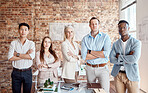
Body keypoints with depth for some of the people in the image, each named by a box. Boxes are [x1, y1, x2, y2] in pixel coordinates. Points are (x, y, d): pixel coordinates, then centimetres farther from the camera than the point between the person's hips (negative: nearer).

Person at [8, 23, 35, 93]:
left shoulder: (31, 43, 0)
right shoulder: (13, 43, 0)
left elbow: (32, 56, -16)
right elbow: (10, 58, -13)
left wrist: (17, 54, -13)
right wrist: (26, 55, -14)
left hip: (27, 72, 0)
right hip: (16, 72, 0)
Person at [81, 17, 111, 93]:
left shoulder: (105, 37, -2)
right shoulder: (85, 39, 2)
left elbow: (106, 54, -17)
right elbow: (84, 56, -10)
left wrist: (90, 51, -12)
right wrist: (100, 54, -13)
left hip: (102, 68, -2)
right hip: (90, 68, 2)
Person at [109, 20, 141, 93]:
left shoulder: (136, 43, -8)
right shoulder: (115, 44, 4)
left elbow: (134, 59, -23)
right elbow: (112, 59, -9)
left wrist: (119, 56, -12)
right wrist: (127, 59, -17)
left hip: (131, 75, -3)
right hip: (118, 75, 4)